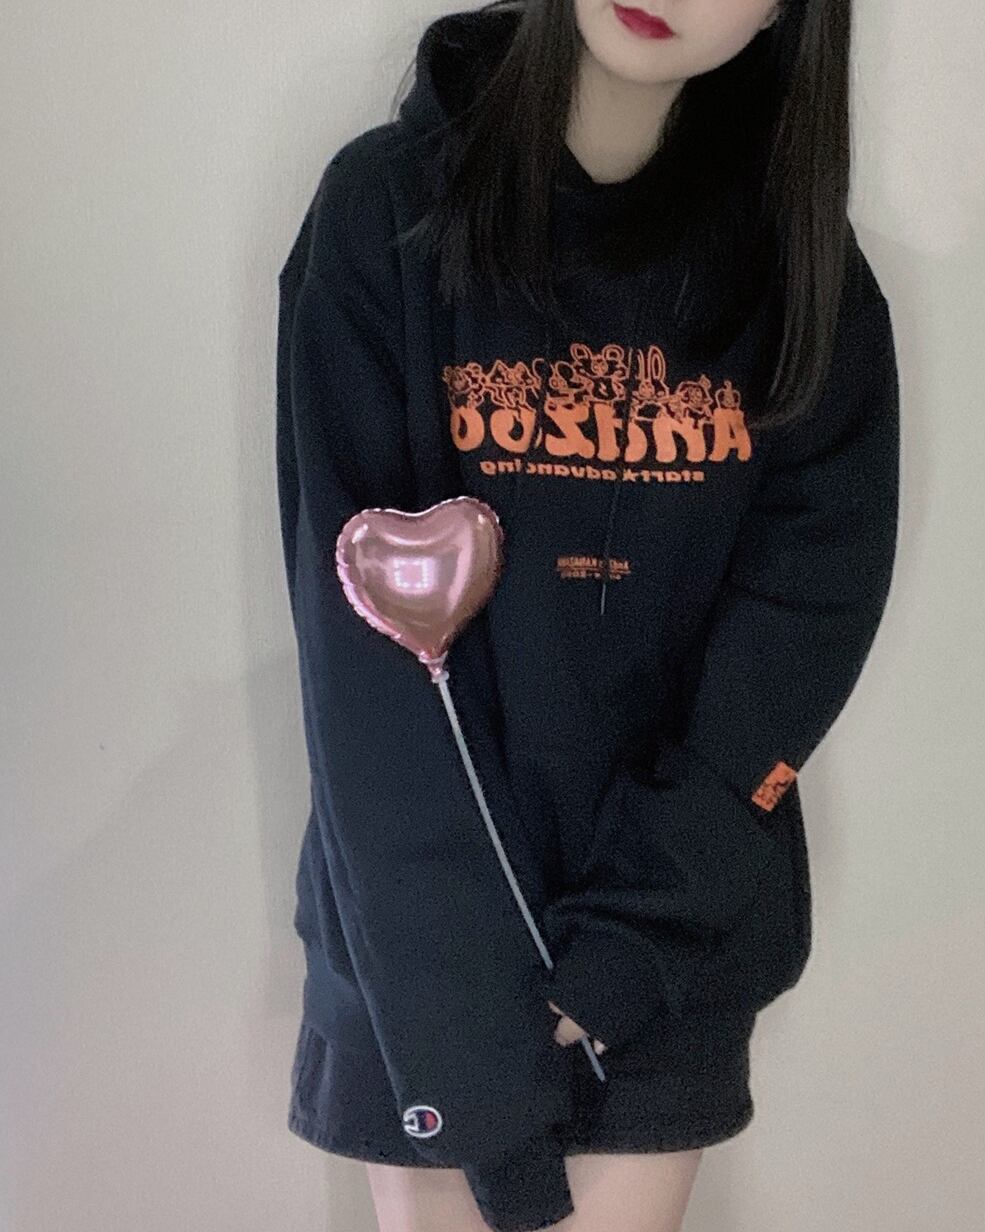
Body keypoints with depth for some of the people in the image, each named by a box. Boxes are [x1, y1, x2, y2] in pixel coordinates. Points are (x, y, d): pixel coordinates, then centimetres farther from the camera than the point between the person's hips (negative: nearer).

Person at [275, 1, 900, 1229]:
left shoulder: (800, 257, 0)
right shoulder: (391, 206, -8)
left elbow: (809, 615, -7)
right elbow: (361, 638, -13)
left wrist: (634, 934, -17)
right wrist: (471, 1032, -19)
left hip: (679, 937, 2)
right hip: (424, 929, -1)